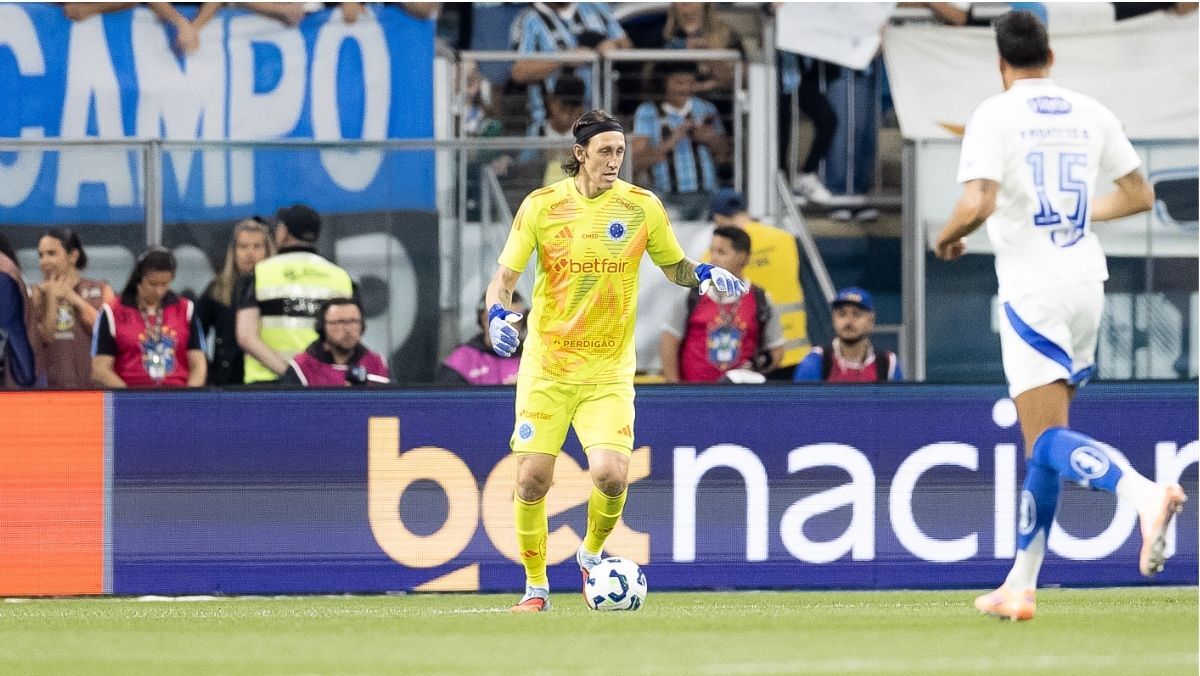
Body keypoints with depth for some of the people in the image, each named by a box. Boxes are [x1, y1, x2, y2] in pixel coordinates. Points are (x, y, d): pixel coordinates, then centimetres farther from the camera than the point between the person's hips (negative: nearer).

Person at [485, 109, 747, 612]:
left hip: (609, 371, 0)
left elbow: (674, 267, 13)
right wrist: (498, 314, -19)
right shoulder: (541, 206, -4)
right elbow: (505, 276, 2)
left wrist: (704, 274, -8)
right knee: (532, 478, -4)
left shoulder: (642, 207, -1)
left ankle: (592, 553, 15)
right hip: (546, 365, 0)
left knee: (611, 475, -17)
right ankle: (536, 585, 16)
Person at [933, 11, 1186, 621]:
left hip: (1032, 291, -6)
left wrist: (946, 237, 1)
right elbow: (1139, 194, 16)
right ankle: (1021, 585, 16)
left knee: (1048, 441, -12)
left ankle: (1143, 492, -40)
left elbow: (977, 204, -20)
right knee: (1043, 441, 13)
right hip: (1086, 282, 6)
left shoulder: (995, 115, -8)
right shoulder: (1090, 113, 9)